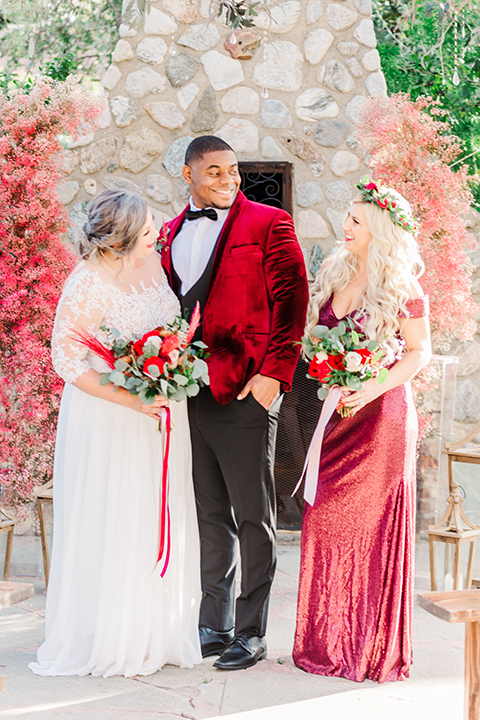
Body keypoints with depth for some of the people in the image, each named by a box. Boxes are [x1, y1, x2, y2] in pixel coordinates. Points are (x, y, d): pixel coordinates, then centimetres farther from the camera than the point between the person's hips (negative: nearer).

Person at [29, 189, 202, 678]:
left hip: (163, 415, 7)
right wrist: (132, 400, -20)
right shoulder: (89, 284, -17)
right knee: (110, 527, 0)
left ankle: (157, 634, 25)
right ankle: (107, 641, 15)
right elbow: (67, 361, -16)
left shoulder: (154, 263, 4)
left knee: (160, 524, 12)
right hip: (108, 421, -7)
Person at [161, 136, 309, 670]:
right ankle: (215, 626, 22)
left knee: (252, 517, 1)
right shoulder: (172, 233, 16)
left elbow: (291, 301, -6)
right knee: (210, 515, 13)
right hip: (186, 390, 6)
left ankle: (251, 633, 10)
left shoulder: (268, 223, -1)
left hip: (244, 391, -6)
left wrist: (274, 373, -15)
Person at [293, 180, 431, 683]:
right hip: (336, 417, 5)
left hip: (381, 418, -5)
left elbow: (419, 352, -5)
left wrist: (374, 387, -18)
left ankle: (375, 647, 14)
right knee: (326, 523, 5)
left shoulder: (402, 288, -7)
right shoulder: (333, 277, 9)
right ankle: (330, 641, 18)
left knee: (374, 528, 1)